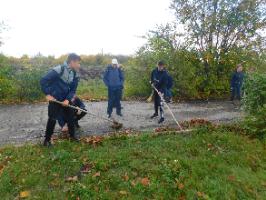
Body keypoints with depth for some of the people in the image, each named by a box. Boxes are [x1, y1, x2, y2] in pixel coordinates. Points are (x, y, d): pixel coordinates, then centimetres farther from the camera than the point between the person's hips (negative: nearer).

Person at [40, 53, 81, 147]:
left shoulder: (75, 75, -4)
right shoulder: (58, 70, -24)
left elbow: (73, 90, 0)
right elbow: (43, 80, -20)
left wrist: (68, 99, -16)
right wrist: (48, 94, -21)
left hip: (66, 100, 6)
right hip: (55, 99, -6)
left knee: (71, 117, 9)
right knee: (52, 119, -3)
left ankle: (72, 135, 27)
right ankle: (47, 140, 15)